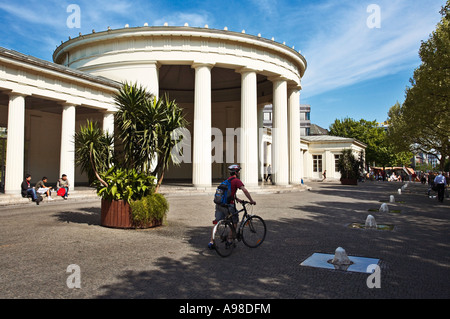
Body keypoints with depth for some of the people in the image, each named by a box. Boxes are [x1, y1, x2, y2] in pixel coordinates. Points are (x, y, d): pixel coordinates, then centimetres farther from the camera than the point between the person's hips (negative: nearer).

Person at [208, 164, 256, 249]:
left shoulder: (228, 180, 21)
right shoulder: (236, 180, -5)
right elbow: (245, 191, -14)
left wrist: (237, 199, 27)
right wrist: (251, 201, -6)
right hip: (228, 205, -7)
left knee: (217, 223, 10)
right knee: (235, 222, 13)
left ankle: (211, 242, 7)